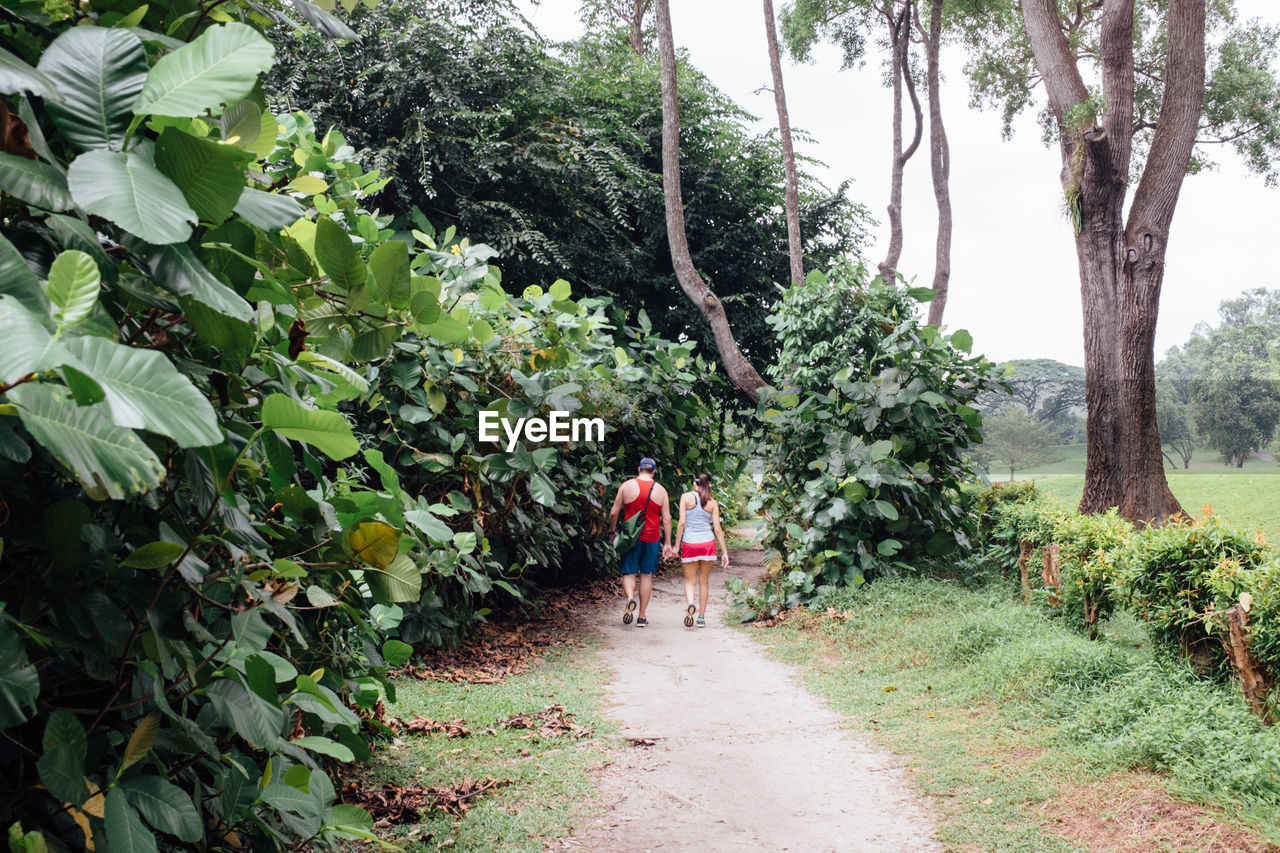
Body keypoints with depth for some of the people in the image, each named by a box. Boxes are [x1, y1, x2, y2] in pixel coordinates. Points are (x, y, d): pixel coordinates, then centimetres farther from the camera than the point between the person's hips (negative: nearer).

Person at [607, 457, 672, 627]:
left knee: (629, 573, 8)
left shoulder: (626, 486, -2)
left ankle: (630, 599, -22)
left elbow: (614, 512, -1)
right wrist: (667, 543, 5)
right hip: (651, 539, 1)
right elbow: (666, 519, 0)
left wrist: (612, 531, 14)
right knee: (646, 575, 9)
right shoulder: (660, 490, 1)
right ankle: (642, 616, 11)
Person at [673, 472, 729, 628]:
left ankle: (690, 604, -21)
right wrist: (724, 552, 7)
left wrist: (677, 544, -1)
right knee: (704, 582, 12)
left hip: (689, 544, -1)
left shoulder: (686, 497, 0)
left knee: (690, 581, 8)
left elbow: (682, 523, -6)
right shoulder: (712, 503, 4)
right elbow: (717, 529, 2)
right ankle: (701, 617, 14)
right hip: (708, 543, 1)